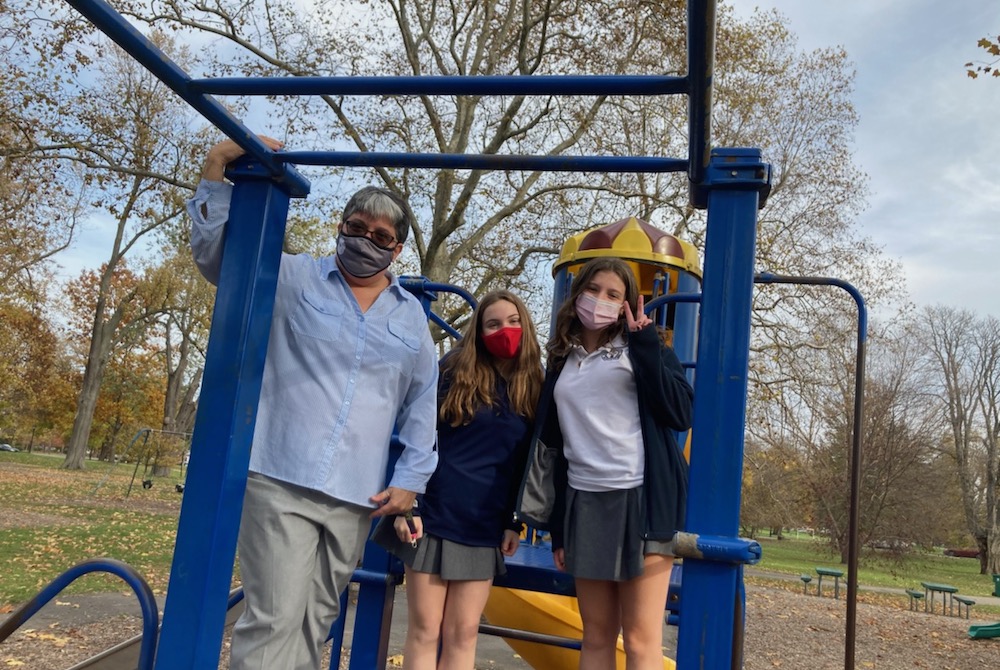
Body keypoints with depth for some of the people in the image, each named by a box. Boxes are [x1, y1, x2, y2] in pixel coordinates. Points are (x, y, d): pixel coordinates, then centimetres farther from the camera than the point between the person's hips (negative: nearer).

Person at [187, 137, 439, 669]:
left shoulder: (411, 316, 13)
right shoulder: (294, 278, 5)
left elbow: (423, 403, 13)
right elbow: (216, 251, -4)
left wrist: (410, 479, 7)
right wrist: (216, 169, -15)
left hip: (357, 497, 4)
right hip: (280, 480, -4)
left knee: (315, 620, 12)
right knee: (275, 618, -10)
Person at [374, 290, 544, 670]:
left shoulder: (532, 388, 5)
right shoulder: (455, 370, -2)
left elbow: (525, 463, 9)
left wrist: (515, 522, 6)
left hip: (485, 527, 2)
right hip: (435, 515, -2)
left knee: (463, 634, 7)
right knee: (424, 630, 4)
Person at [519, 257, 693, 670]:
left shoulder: (642, 349, 5)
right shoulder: (560, 363, 14)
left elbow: (680, 414, -8)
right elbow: (551, 444, 15)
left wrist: (646, 346, -12)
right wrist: (557, 527, 14)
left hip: (641, 497, -4)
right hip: (583, 504, 4)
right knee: (596, 636, 10)